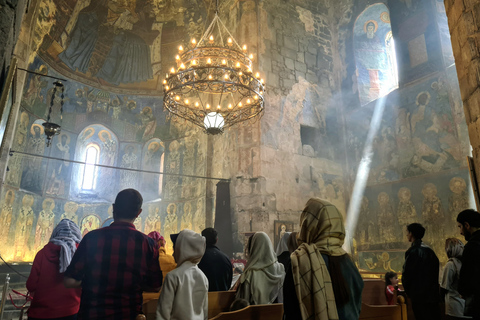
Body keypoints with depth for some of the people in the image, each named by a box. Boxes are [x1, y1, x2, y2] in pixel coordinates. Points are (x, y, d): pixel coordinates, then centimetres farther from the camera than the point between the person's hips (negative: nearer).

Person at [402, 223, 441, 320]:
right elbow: (436, 270, 11)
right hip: (433, 294, 8)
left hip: (419, 296, -7)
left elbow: (406, 273, -15)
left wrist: (408, 291, 1)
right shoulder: (429, 250, 6)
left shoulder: (413, 251, -16)